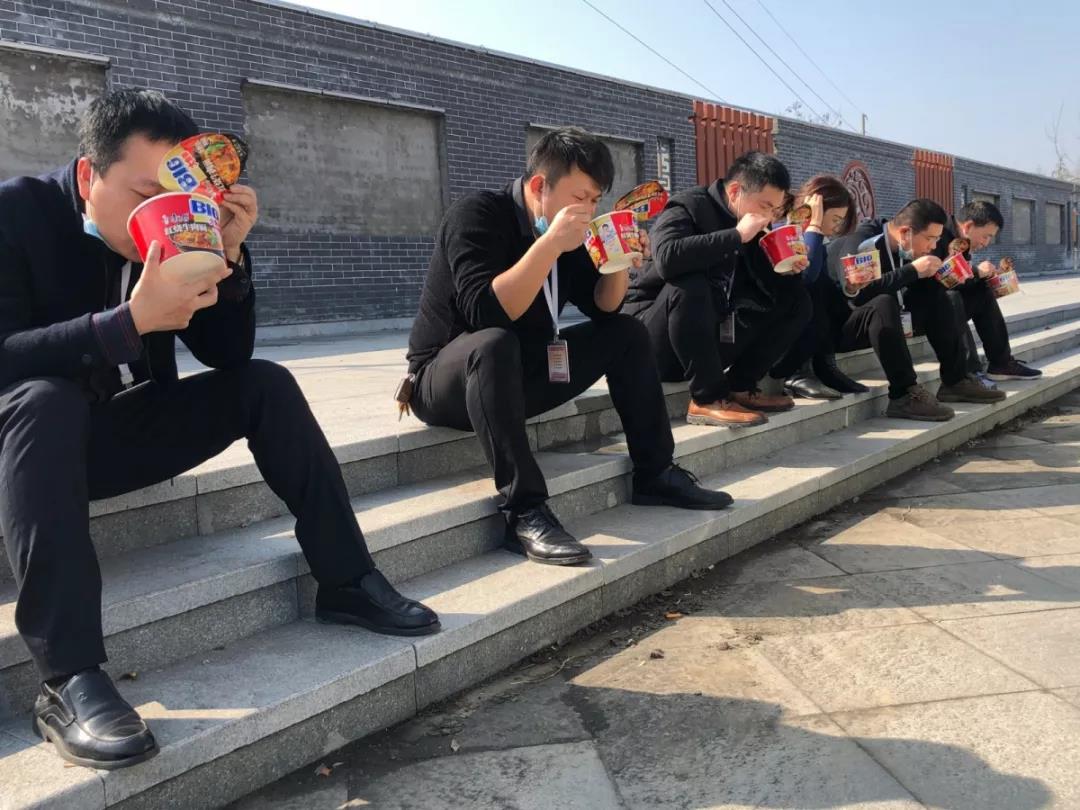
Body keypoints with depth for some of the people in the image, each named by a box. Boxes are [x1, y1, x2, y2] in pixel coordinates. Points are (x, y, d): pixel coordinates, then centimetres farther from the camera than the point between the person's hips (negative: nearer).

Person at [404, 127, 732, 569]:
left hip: (521, 373, 8)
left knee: (627, 334, 2)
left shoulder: (568, 231, 2)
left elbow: (604, 311, 6)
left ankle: (655, 475, 3)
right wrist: (550, 244, -36)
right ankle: (524, 512, -36)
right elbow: (486, 314, -33)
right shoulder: (477, 215, -20)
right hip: (447, 379, -7)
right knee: (494, 344, -40)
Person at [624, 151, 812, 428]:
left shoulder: (751, 228, 6)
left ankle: (739, 386, -4)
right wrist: (737, 235, -30)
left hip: (711, 334, 7)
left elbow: (767, 288, 9)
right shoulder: (687, 207, -15)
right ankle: (709, 399, -27)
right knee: (689, 284, -37)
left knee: (798, 303, 0)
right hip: (655, 335, -7)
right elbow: (667, 258, -37)